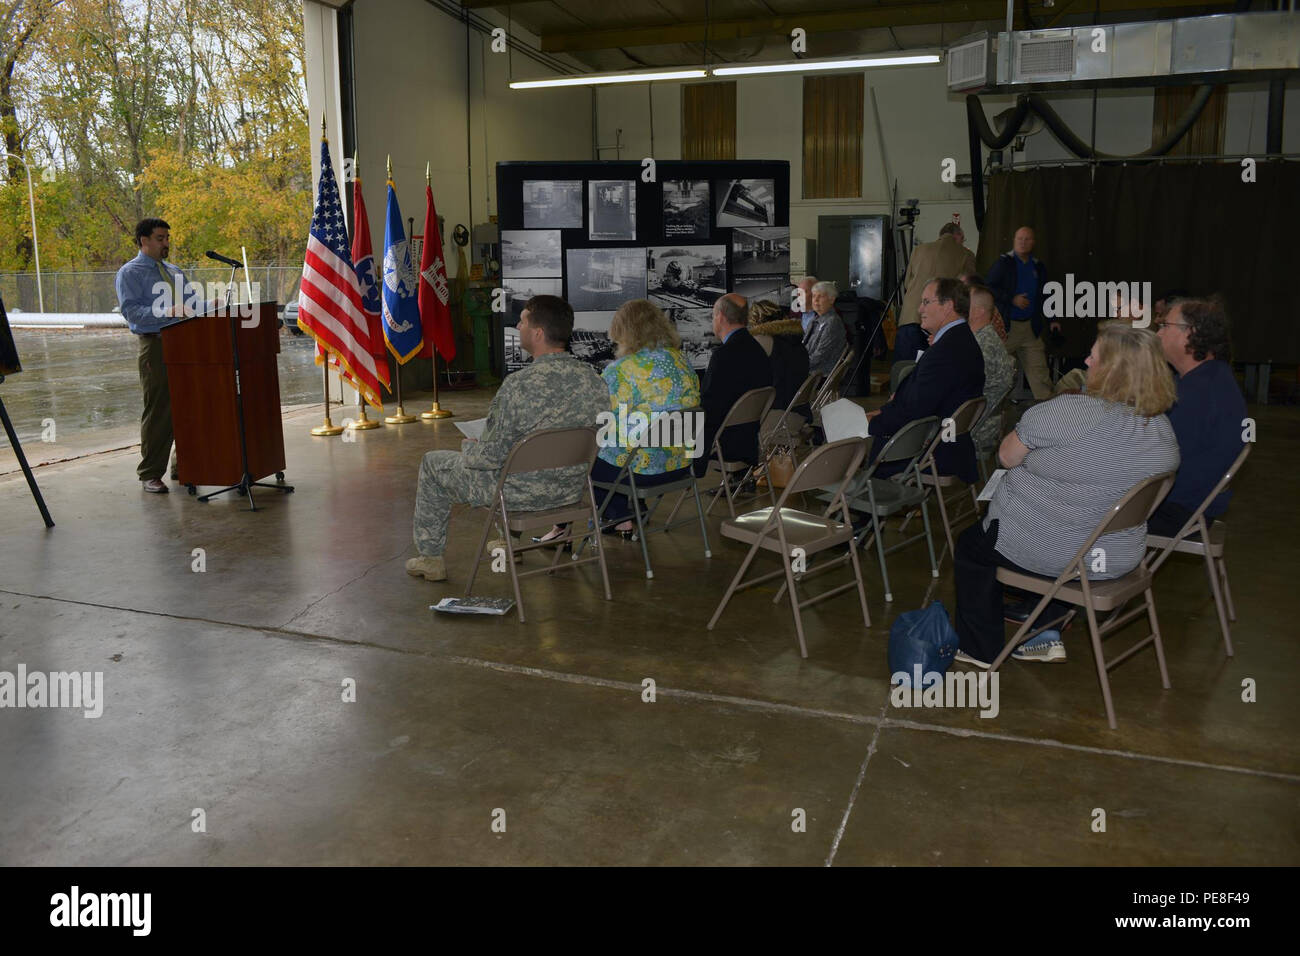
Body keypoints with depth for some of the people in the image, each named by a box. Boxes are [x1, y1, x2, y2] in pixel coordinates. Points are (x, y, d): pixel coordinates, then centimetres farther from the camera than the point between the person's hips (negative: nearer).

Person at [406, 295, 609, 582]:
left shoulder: (519, 385, -29)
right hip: (573, 489, 6)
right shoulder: (593, 378, -10)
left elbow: (492, 456, -23)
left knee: (433, 463, 18)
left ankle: (431, 559, 31)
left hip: (523, 493, -6)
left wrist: (468, 447, 1)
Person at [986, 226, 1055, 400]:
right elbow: (989, 288, -9)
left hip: (1030, 327, 4)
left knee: (1038, 368, 0)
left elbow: (1044, 297, 22)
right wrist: (1012, 299, -16)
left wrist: (1052, 319, 13)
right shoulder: (1003, 263, -1)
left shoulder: (1038, 267, 15)